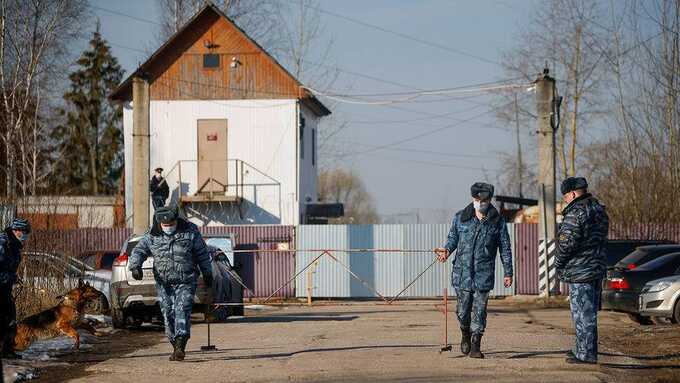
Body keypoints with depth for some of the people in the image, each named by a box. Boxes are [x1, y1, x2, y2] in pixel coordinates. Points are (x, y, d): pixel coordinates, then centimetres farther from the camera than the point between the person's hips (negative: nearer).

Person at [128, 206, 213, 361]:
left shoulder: (190, 232, -1)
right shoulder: (152, 235, 1)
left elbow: (202, 253, 7)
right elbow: (139, 251, -2)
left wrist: (207, 273, 11)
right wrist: (135, 266, -22)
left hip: (186, 282, -2)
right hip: (164, 283, 2)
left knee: (182, 310, -16)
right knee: (168, 313, 1)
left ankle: (180, 347, -23)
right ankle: (176, 346, 12)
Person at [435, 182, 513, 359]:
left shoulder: (497, 221, 2)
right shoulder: (460, 218, 4)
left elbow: (505, 248, 6)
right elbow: (453, 237, 15)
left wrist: (508, 273, 4)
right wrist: (447, 250, -8)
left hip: (484, 273, -1)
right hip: (462, 271, 1)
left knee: (479, 309, -3)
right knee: (463, 309, 3)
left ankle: (475, 345, 5)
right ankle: (465, 334, 32)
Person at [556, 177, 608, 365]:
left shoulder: (576, 212, -17)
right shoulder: (599, 210, 13)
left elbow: (567, 242, -22)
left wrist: (559, 264, -6)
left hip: (580, 271, -10)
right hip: (598, 267, 10)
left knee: (583, 314, -6)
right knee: (589, 312, 17)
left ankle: (585, 354, -4)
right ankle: (585, 350, 26)